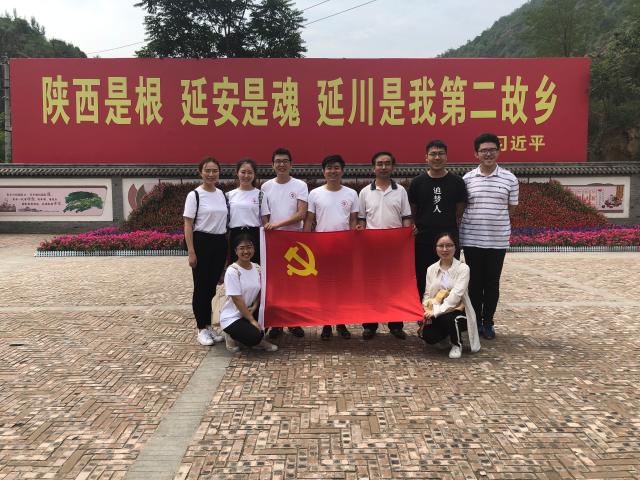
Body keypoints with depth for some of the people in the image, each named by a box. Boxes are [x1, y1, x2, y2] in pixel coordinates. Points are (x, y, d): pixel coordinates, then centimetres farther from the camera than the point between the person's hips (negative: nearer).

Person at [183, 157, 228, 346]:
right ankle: (202, 329, 12)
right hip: (202, 243, -5)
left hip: (220, 243, 5)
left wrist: (227, 246, 10)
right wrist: (191, 252, -15)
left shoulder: (222, 194, 9)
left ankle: (209, 326, 23)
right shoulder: (194, 195, -7)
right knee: (201, 287, 3)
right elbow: (188, 225, -9)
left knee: (212, 286, 12)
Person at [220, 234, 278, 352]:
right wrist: (252, 320, -19)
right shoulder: (232, 271, -19)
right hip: (231, 317, -7)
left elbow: (260, 291, 6)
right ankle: (232, 335, 4)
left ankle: (257, 339, 5)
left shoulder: (257, 268, 0)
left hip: (248, 311, 7)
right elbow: (237, 299, -20)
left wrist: (254, 307, -14)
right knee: (254, 336, -28)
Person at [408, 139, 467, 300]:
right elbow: (411, 210, 8)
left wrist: (446, 225, 0)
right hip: (423, 240, 0)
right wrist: (421, 227, -2)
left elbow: (460, 209, 7)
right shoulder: (417, 182, 1)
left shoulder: (457, 182, 1)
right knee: (422, 281, 7)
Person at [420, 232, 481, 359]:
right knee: (428, 336, -23)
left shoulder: (463, 268, -9)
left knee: (447, 319, -37)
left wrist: (436, 311, -26)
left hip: (458, 311, -4)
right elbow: (427, 294, 5)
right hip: (436, 314, 4)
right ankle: (446, 333, 16)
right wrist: (427, 311, -15)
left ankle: (457, 344, -3)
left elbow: (456, 295, -19)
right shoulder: (431, 269, 6)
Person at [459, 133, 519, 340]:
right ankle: (475, 321, 20)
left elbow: (511, 208, 8)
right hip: (472, 239, 0)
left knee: (492, 283, 8)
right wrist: (477, 220, 0)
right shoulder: (467, 179, 1)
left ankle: (488, 322, 21)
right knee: (475, 282, 8)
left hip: (498, 240, 0)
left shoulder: (509, 179, 0)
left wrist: (494, 220, 3)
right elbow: (459, 208, 6)